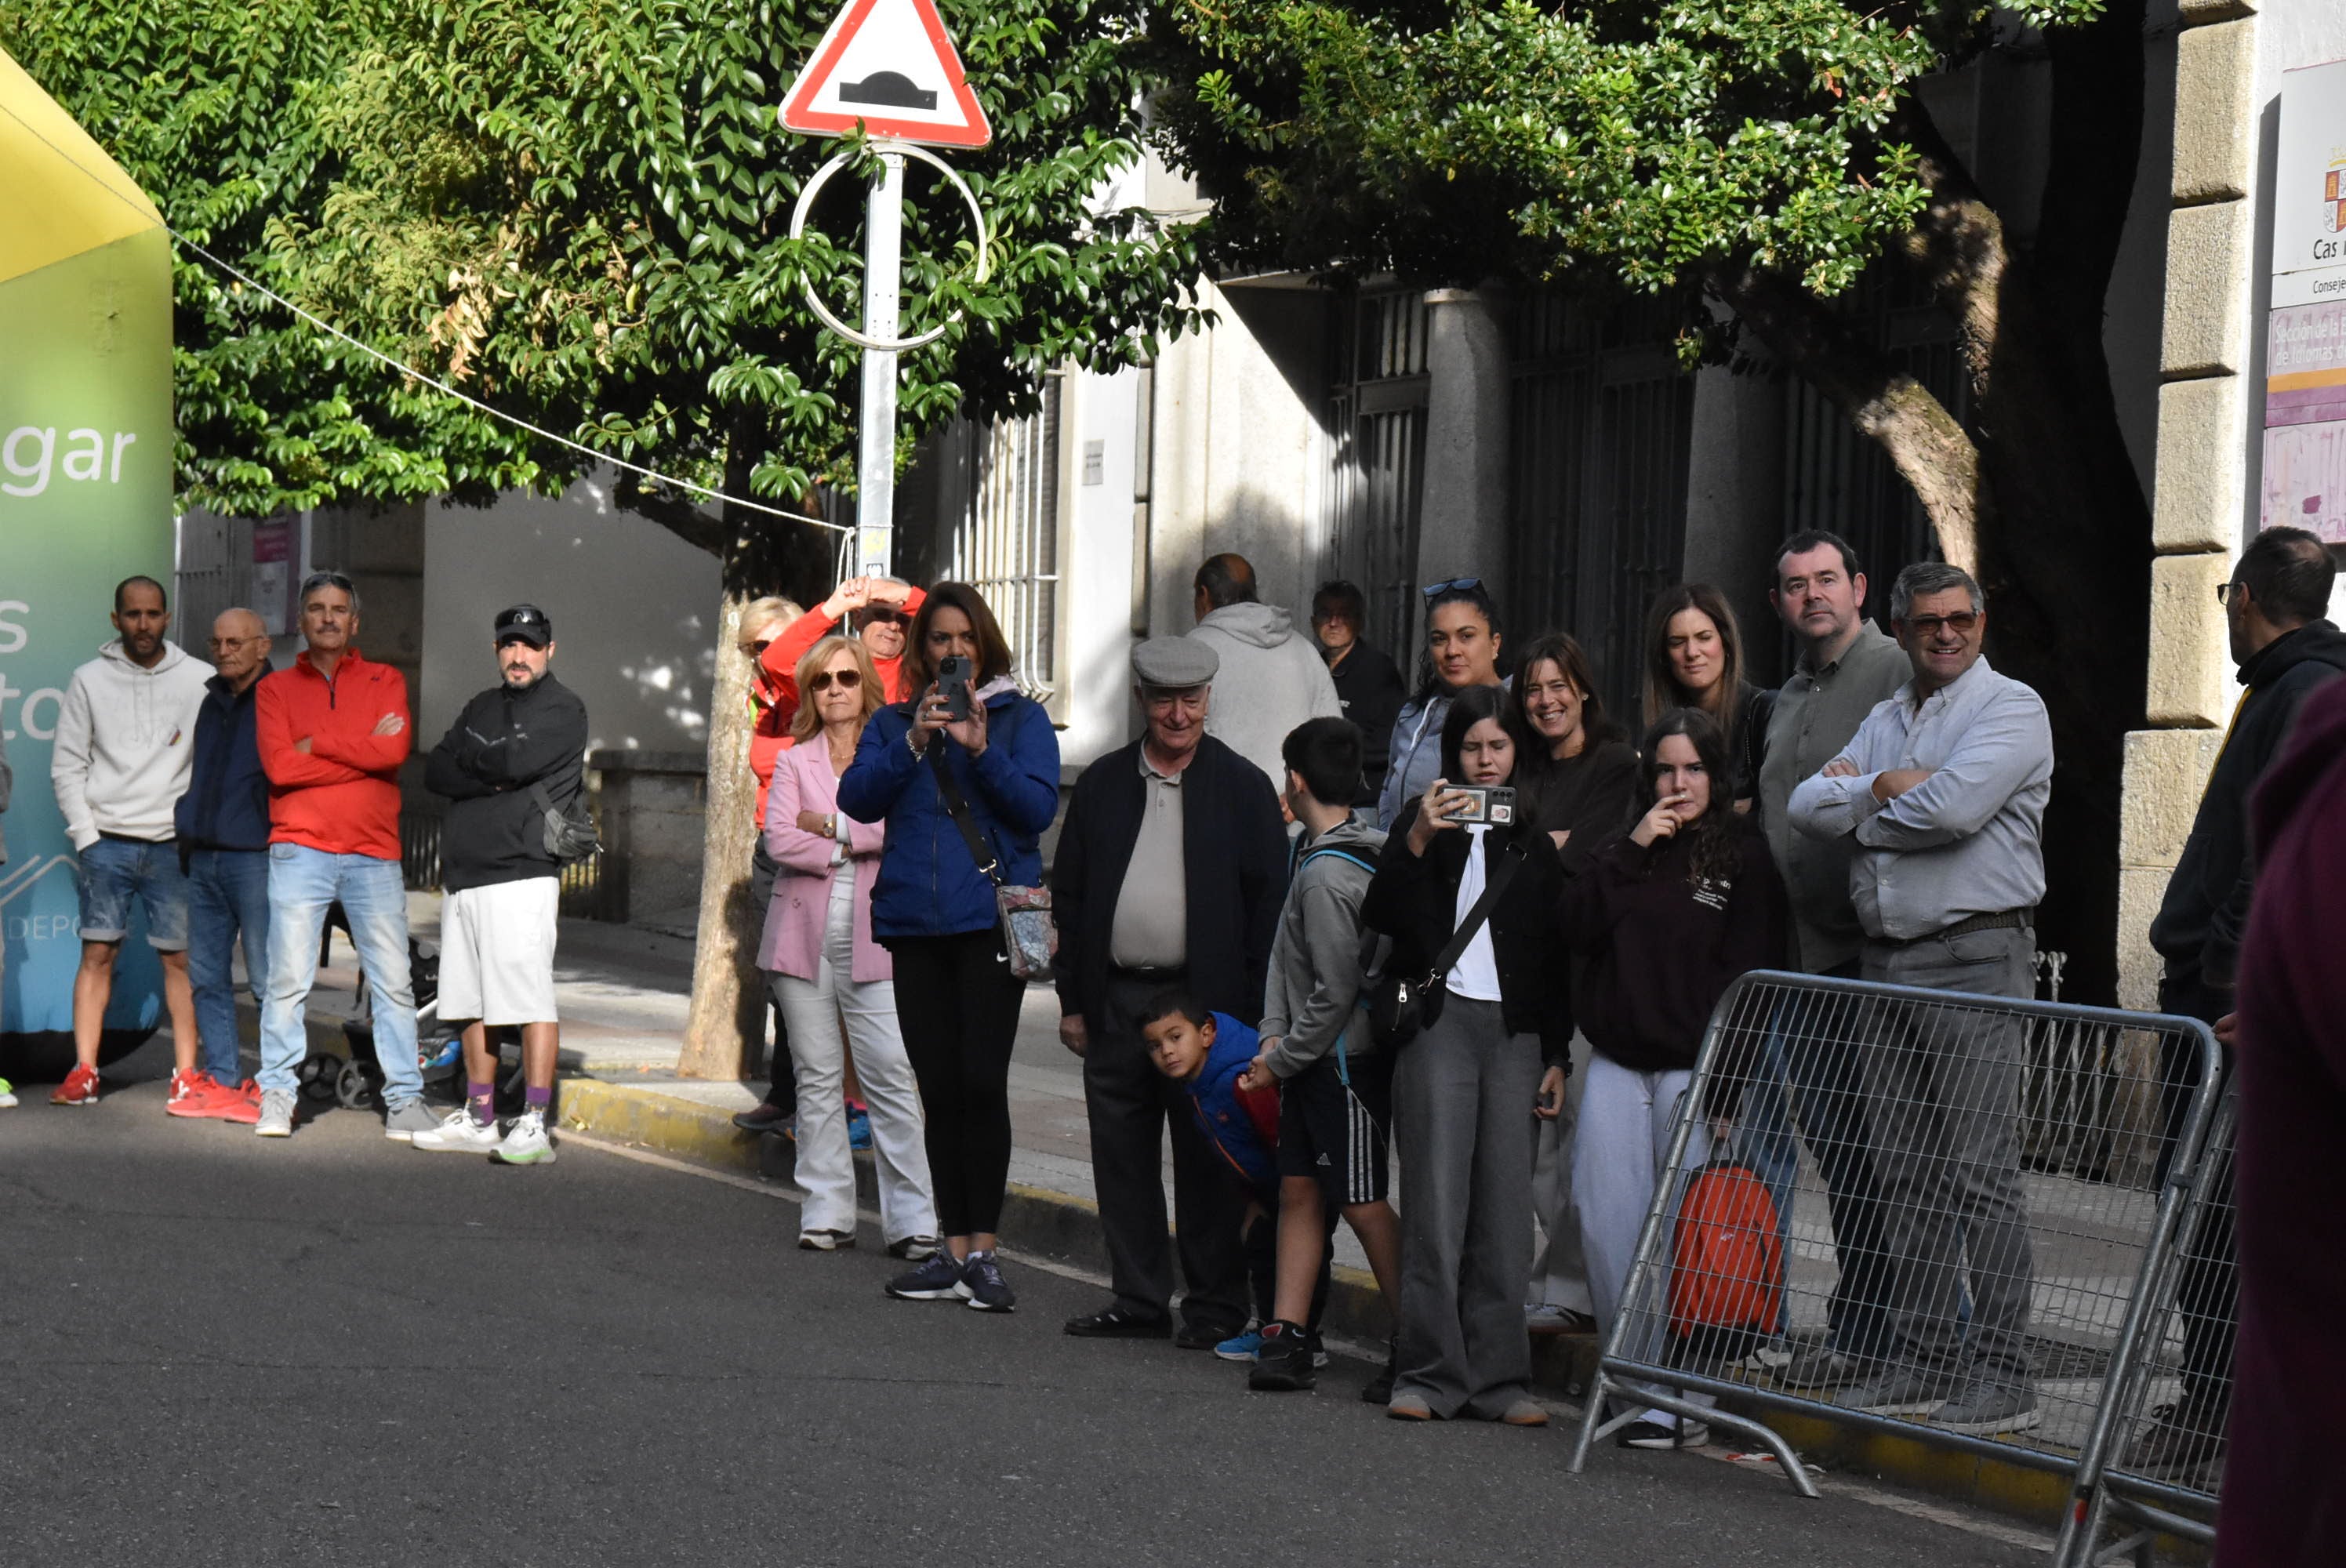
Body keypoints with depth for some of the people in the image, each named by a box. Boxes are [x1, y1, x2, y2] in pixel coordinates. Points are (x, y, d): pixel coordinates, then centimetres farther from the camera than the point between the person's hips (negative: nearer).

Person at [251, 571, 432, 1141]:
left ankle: (404, 1098, 3)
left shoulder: (386, 682, 11)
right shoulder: (276, 688, 10)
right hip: (300, 851, -1)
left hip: (374, 854, 1)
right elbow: (280, 766, -6)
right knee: (288, 980, -5)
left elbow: (395, 751, -7)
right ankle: (276, 1095, 3)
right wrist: (364, 750, -6)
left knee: (393, 982, -2)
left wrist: (318, 743, -5)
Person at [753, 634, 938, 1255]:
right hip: (804, 936, 2)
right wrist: (858, 847, -8)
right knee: (817, 1077, 4)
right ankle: (827, 1215, 9)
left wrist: (832, 826, -7)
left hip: (872, 937, -2)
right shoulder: (794, 762, 12)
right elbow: (780, 840, -4)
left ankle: (912, 1220, -9)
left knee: (891, 1076, -9)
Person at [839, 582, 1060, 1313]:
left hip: (990, 921, -3)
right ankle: (954, 1252, 12)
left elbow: (1038, 808, -4)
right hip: (917, 924, 3)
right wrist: (913, 743, -13)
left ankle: (983, 1252, -7)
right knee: (939, 1090, 6)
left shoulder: (1021, 718, 8)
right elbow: (857, 798, 0)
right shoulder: (892, 723, 15)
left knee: (982, 1082, -12)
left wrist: (981, 749, -16)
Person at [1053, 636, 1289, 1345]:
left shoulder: (1243, 788, 1)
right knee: (1121, 1155, 7)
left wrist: (1251, 1014, -7)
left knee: (1206, 1162, 1)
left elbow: (1269, 905, -1)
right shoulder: (1102, 784, 11)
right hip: (1116, 1001, 4)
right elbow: (1069, 895, 13)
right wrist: (1072, 1001, 7)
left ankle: (1215, 1306, 11)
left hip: (1205, 1004, -4)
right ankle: (1140, 1299, 18)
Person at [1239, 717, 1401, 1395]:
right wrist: (1273, 1034, 3)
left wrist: (1280, 1060, -12)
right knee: (1299, 1190, 8)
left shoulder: (1329, 875, -20)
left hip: (1348, 1059, -10)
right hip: (1311, 1059, 10)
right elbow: (1286, 956, 15)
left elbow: (1336, 990, -21)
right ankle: (1285, 1339, 11)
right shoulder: (1312, 853, 10)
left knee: (1363, 1203, -5)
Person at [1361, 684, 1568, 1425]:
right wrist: (1415, 843, -19)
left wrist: (1557, 1054, 9)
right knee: (1437, 1203, -7)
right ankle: (1431, 1374, -4)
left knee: (1506, 1208, 0)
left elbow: (1556, 953, 15)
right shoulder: (1427, 821, 7)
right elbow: (1379, 917, -6)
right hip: (1440, 1023, -2)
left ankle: (1499, 1378, 4)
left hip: (1516, 1032, 2)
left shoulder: (1537, 835, 14)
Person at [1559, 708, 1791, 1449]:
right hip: (1616, 1065, 5)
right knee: (1605, 1223, 0)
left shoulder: (1743, 856, 1)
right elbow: (1575, 928, 3)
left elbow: (1750, 974, -5)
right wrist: (1631, 853, -5)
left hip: (1694, 1069, -5)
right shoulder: (1622, 849, 17)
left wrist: (1720, 1081, -13)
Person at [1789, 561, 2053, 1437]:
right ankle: (1923, 1360, 14)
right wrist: (1885, 789, -7)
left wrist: (1862, 808, -2)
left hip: (1976, 957, -7)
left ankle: (2002, 1374, -7)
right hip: (1886, 962, 7)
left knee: (1982, 1169, -9)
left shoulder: (2012, 709, -3)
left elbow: (1953, 808, -19)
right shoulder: (1885, 721, 20)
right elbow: (1807, 807, 8)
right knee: (1903, 1170, 7)